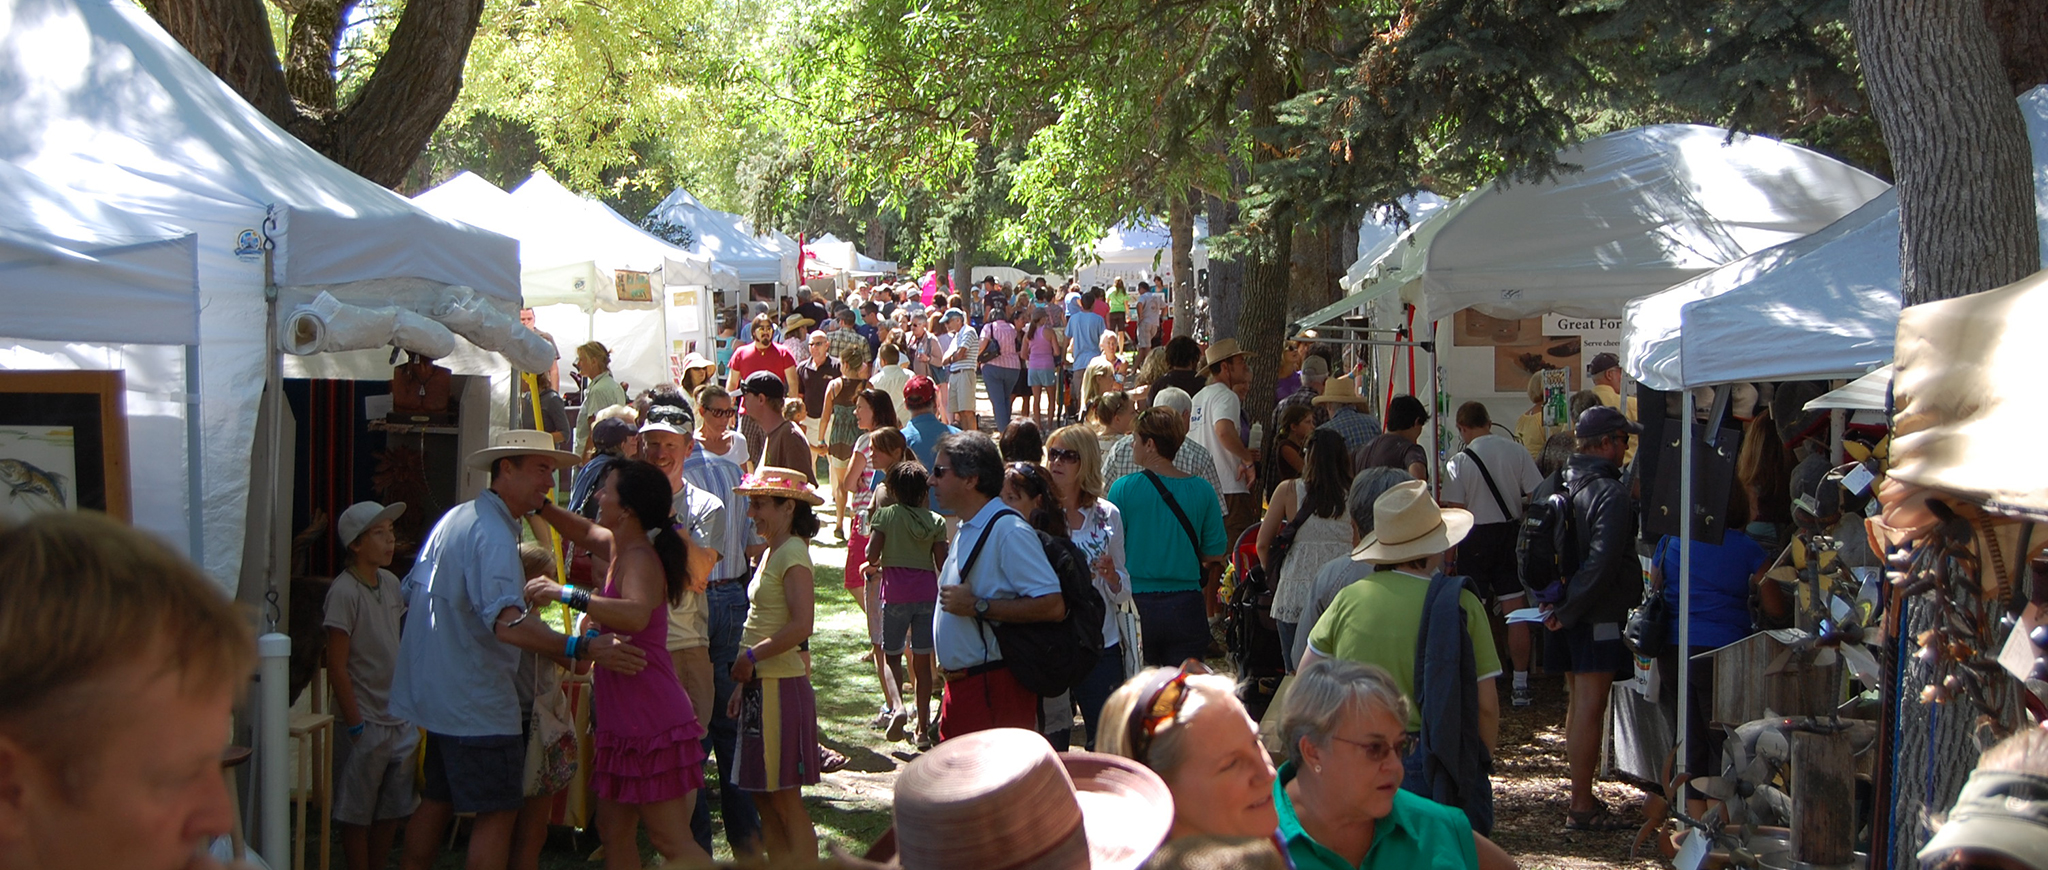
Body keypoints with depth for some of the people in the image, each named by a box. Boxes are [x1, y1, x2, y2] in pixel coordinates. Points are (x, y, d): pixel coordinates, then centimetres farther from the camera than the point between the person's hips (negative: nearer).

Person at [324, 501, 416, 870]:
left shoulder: (390, 582, 7)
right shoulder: (344, 591, -15)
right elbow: (337, 665, -16)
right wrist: (355, 725, -16)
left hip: (399, 719, 7)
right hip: (367, 724, -7)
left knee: (392, 811, 14)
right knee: (358, 815, 4)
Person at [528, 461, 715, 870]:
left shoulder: (639, 559, -20)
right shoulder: (619, 548, 10)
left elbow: (636, 614, -41)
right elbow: (584, 532, 32)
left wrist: (568, 595, -46)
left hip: (652, 724, -10)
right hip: (624, 723, 10)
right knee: (614, 831, 15)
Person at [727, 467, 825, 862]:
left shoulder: (793, 553, -14)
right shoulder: (771, 552, 15)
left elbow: (801, 625, -24)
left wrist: (751, 657, -17)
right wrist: (743, 684, 17)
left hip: (781, 687, -10)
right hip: (762, 686, 10)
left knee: (786, 802, -4)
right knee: (764, 798, 13)